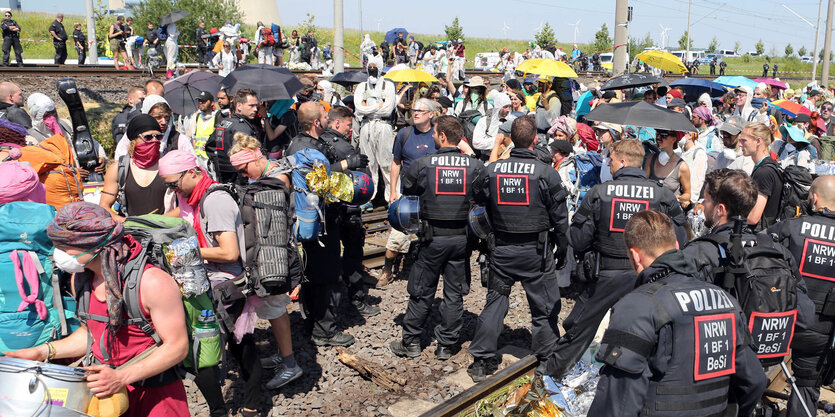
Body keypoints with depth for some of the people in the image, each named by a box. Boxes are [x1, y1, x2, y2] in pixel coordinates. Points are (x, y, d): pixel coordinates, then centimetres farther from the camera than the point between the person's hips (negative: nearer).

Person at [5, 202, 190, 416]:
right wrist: (44, 351, 4)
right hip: (105, 392, 6)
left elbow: (177, 346, -21)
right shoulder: (80, 278, 0)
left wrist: (121, 378, -27)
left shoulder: (152, 282, -23)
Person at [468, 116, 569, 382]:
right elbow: (560, 217, -3)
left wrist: (488, 242, 17)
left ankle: (481, 362, 16)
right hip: (537, 251, -3)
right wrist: (562, 249, 9)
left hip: (501, 250, 3)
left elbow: (482, 211, 6)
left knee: (495, 302, 13)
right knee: (545, 308, 10)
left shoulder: (491, 170, -2)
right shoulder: (547, 173, -9)